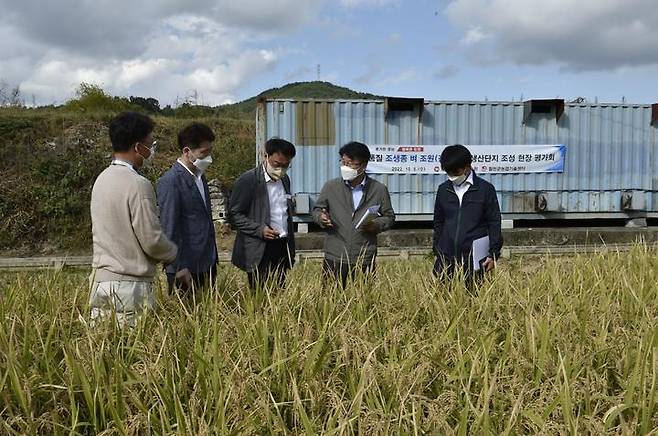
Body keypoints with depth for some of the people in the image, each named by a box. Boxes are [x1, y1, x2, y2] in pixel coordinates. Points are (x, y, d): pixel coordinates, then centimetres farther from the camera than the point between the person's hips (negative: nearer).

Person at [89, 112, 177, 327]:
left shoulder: (101, 179, 9)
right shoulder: (138, 184, -15)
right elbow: (152, 240, -16)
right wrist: (173, 253, 5)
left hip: (100, 279, 8)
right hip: (130, 284, -8)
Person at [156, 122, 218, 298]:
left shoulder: (200, 176, 14)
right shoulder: (170, 181, -13)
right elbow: (169, 229, -15)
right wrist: (179, 268, -16)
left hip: (206, 265, 8)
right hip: (185, 268, -7)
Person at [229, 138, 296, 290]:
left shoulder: (285, 180, 12)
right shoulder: (248, 180, -9)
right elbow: (234, 214, -8)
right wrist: (259, 230, -20)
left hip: (283, 249, 6)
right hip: (259, 251, -6)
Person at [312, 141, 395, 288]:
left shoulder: (379, 190, 3)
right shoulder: (330, 186, 4)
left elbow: (389, 217, 10)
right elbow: (317, 209, 14)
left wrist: (376, 225, -10)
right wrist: (321, 217, -9)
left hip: (365, 260, 0)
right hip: (334, 259, 0)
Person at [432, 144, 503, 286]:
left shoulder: (485, 189, 0)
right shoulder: (443, 189, 10)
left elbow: (494, 223, 0)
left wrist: (493, 254, -4)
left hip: (473, 259, -3)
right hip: (446, 258, 3)